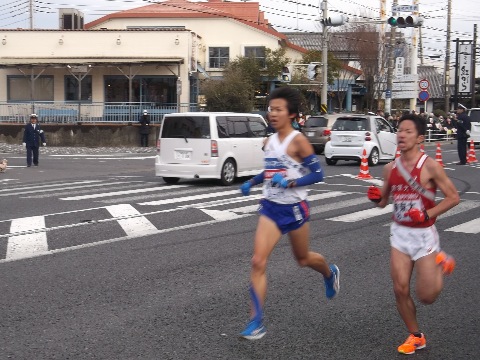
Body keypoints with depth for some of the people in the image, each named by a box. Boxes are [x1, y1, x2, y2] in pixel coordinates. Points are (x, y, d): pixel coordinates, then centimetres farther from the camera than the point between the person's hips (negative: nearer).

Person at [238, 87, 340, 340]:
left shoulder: (298, 141, -14)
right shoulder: (269, 141, 6)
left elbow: (317, 174, -16)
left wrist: (289, 182, -27)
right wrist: (252, 182, 10)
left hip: (294, 208, -5)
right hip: (270, 208, 5)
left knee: (303, 259, 17)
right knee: (258, 262, -10)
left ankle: (330, 273, 53)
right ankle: (256, 322, -7)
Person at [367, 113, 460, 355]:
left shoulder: (430, 166, -14)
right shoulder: (390, 168, 1)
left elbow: (453, 197, -10)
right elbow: (384, 201, 13)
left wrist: (428, 214, -21)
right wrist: (376, 198, -10)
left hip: (424, 234, -4)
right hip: (399, 233, 4)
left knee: (426, 296, -1)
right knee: (400, 290, -1)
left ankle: (440, 265, 30)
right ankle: (415, 337, 19)